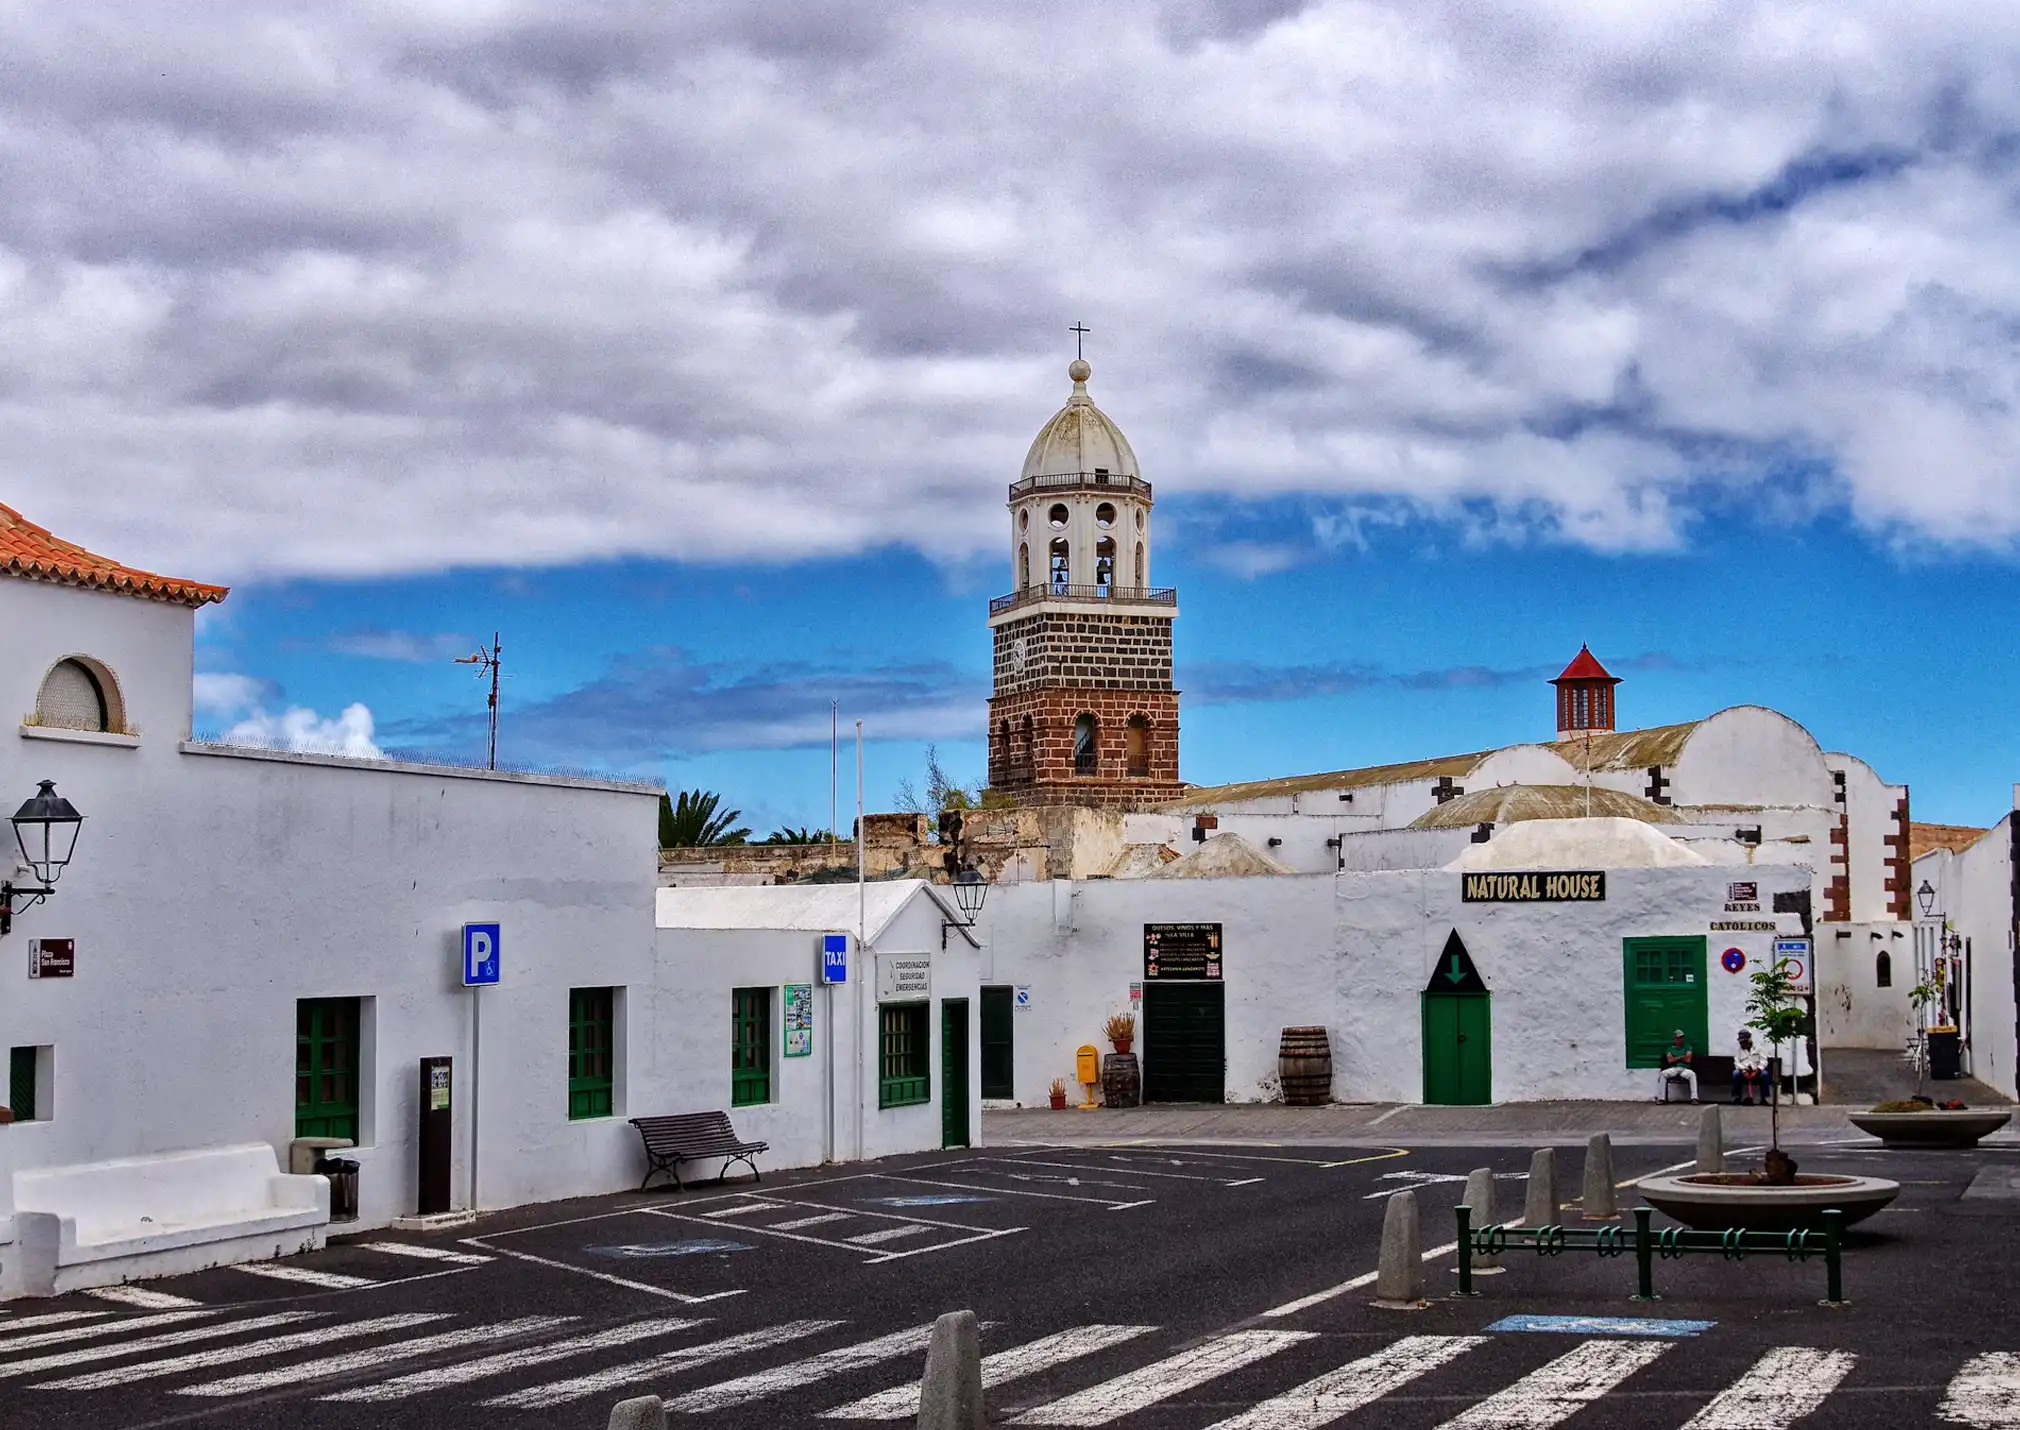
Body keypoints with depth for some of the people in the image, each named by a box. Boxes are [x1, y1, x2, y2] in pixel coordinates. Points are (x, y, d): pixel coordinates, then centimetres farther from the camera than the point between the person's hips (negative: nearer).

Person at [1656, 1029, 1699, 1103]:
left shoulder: (1687, 1047, 16)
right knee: (1662, 1074, -29)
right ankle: (1661, 1098, -30)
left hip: (1684, 1069, -1)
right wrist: (1682, 1057, -3)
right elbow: (1670, 1060, 1)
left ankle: (1694, 1097, -37)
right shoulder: (1670, 1048, 17)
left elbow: (1688, 1060, 0)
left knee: (1692, 1074, -34)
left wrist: (1675, 1058, 3)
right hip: (1673, 1069, 1)